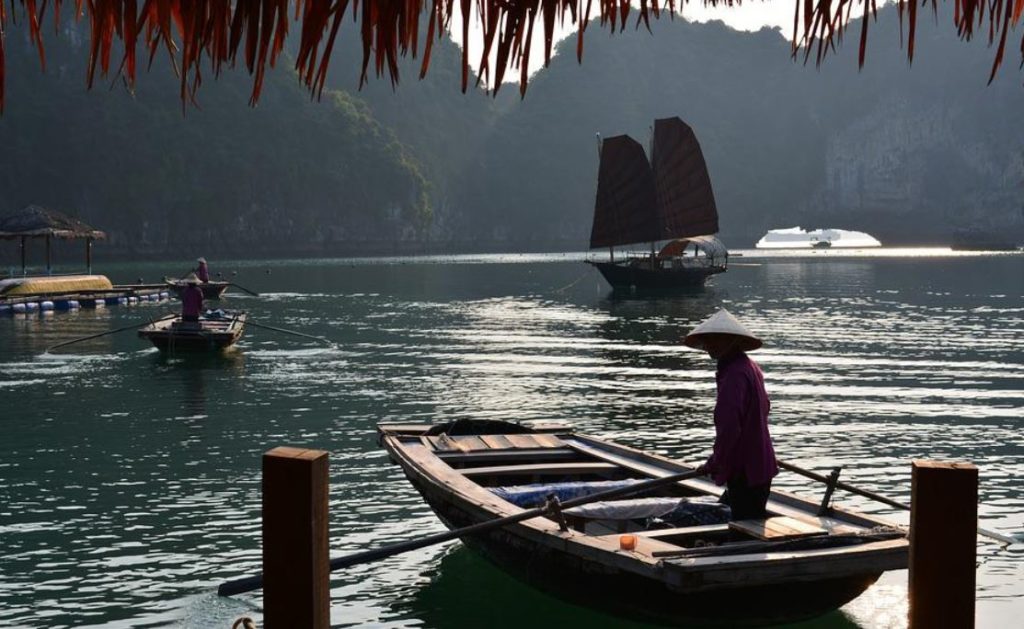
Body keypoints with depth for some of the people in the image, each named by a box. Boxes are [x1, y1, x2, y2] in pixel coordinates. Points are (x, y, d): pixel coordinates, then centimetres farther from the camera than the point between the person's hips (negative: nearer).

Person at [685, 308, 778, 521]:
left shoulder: (734, 375, -21)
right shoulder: (749, 367, 13)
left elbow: (729, 426, -27)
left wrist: (715, 463, -17)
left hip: (744, 469, -10)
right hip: (760, 462, 10)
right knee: (755, 524, 17)